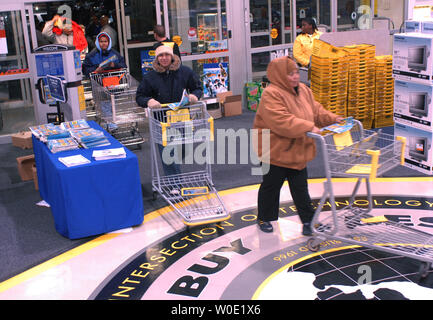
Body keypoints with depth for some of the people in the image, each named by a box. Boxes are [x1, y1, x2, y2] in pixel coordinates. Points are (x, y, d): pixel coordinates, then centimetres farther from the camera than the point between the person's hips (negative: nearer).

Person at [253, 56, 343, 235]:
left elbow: (316, 111, 15)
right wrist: (308, 128, -33)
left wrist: (333, 119, -1)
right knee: (271, 186, 10)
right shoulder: (271, 94, -20)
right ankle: (264, 218, 28)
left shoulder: (304, 90, 6)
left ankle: (308, 220, 23)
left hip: (298, 151, 7)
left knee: (300, 187, 14)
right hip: (277, 151, -7)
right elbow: (282, 121, -30)